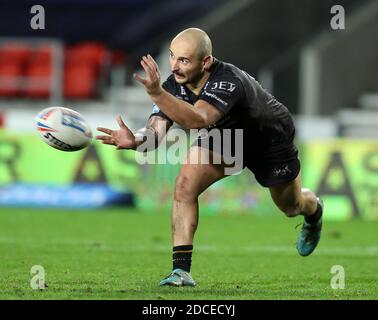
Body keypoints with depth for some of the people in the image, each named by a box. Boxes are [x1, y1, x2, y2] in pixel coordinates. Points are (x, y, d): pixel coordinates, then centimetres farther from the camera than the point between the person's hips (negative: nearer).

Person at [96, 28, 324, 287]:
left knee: (291, 206, 19)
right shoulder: (174, 85, -27)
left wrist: (156, 92, -75)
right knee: (185, 185, -22)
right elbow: (157, 130, -33)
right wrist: (136, 140, -56)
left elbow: (197, 120, -63)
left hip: (271, 137, -4)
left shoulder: (228, 81, -46)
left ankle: (314, 210, 58)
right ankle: (181, 270, -18)